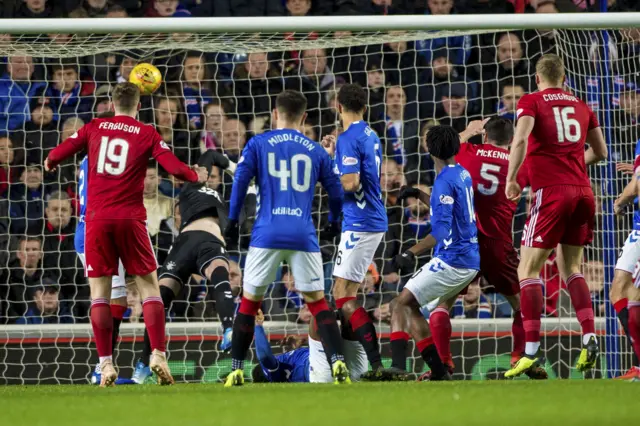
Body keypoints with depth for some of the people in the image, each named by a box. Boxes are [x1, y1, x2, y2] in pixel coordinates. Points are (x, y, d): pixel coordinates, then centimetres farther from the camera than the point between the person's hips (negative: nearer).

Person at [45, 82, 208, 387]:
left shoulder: (94, 128, 6)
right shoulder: (147, 134, 4)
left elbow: (57, 154, 4)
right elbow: (174, 168, -3)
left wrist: (50, 164, 27)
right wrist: (196, 176, 17)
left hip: (97, 219, 1)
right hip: (130, 219, -1)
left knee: (99, 291, 4)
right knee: (149, 286, 7)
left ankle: (105, 364, -4)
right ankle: (158, 355, -6)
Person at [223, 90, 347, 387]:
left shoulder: (257, 144, 7)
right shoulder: (316, 151, 13)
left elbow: (240, 181, 0)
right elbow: (336, 191, 16)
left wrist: (232, 222, 6)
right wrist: (333, 223, 34)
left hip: (267, 234, -1)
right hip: (304, 236, 1)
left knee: (249, 301, 10)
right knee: (317, 302, 6)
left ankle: (236, 371, 8)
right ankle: (338, 364, -10)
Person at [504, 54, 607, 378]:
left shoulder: (531, 101, 2)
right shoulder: (581, 107, 16)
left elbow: (521, 138, -16)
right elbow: (599, 152, 21)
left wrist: (511, 179, -9)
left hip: (551, 191, -5)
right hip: (583, 191, 5)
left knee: (528, 269, -1)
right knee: (570, 268, 17)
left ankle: (532, 349, -11)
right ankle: (589, 337, 0)